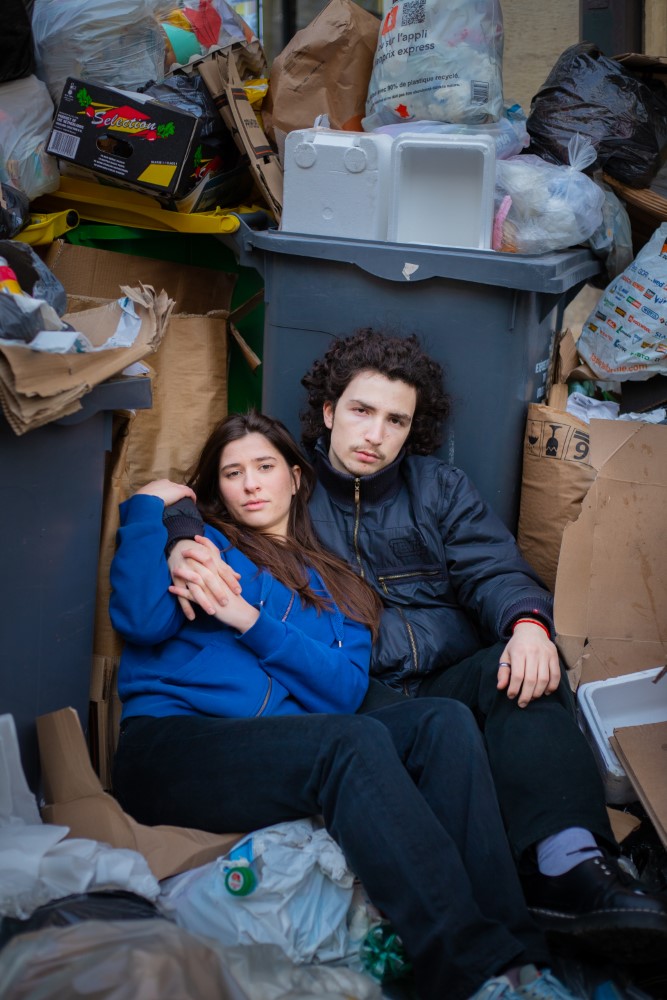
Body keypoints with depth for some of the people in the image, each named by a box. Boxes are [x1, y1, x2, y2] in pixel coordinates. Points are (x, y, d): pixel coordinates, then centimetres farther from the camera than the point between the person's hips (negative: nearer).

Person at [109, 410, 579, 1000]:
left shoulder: (335, 585, 24)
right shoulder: (200, 543, 15)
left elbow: (347, 691, 5)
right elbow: (143, 619, -7)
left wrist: (250, 620, -5)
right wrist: (148, 506, 2)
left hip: (286, 759, 4)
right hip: (172, 745, -4)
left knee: (444, 720, -20)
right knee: (355, 741, -32)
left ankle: (510, 947, -33)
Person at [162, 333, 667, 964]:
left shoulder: (440, 487, 19)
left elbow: (494, 571, 5)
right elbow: (182, 504, 9)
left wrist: (527, 622, -19)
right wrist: (183, 541, -17)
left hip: (449, 676, 2)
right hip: (352, 694, -2)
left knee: (525, 668, -31)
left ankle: (567, 863, -52)